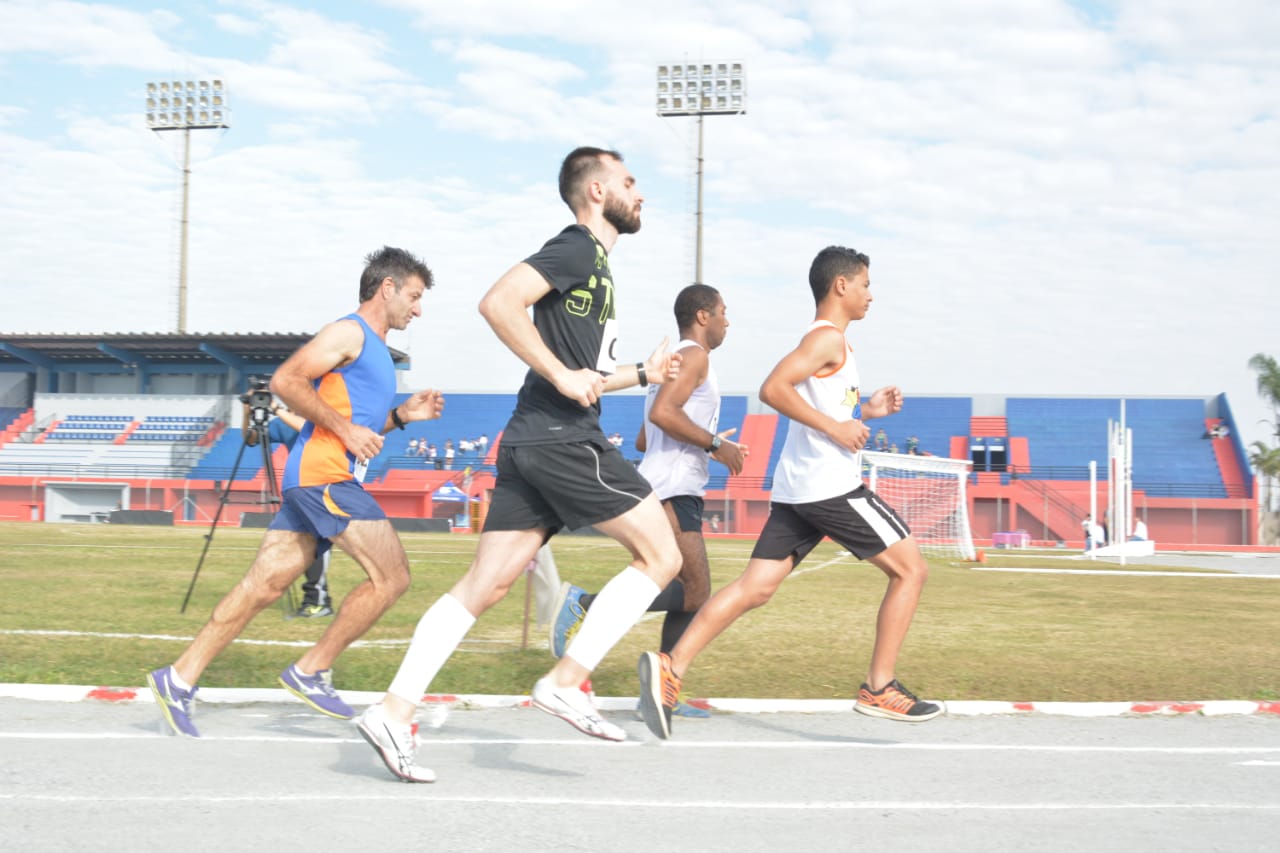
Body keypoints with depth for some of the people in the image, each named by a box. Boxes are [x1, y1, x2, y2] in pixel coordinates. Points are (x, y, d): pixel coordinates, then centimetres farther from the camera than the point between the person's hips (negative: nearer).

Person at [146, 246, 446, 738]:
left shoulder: (373, 349, 26)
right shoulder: (350, 332, -4)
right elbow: (285, 381, -14)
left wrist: (400, 415, 17)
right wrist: (344, 428, -15)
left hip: (308, 481, 10)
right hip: (324, 473, -10)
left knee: (263, 587, 5)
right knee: (392, 577, -9)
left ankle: (180, 679, 4)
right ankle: (311, 671, -3)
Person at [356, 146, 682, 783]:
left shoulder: (592, 264, 25)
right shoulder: (576, 250, -6)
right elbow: (498, 303, -21)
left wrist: (642, 372, 25)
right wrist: (562, 375, -19)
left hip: (531, 444, 9)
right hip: (563, 440, -9)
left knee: (484, 586, 4)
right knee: (661, 557, -2)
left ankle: (394, 712, 0)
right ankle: (565, 682, -4)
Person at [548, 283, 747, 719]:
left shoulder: (675, 360, 26)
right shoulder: (694, 355, -5)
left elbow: (643, 440, 28)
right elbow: (662, 412, -22)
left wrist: (710, 446, 28)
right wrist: (715, 445, -15)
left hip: (679, 493, 11)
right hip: (671, 491, -11)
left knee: (692, 595, 8)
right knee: (694, 593, -17)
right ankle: (583, 602, -15)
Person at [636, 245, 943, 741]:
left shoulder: (824, 340, 23)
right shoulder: (828, 337, -8)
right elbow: (773, 389, -21)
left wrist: (866, 411, 21)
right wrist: (835, 426, -19)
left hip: (797, 489, 9)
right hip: (831, 486, -9)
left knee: (755, 588, 0)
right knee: (911, 569, 3)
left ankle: (671, 668, -13)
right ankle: (879, 687, 5)